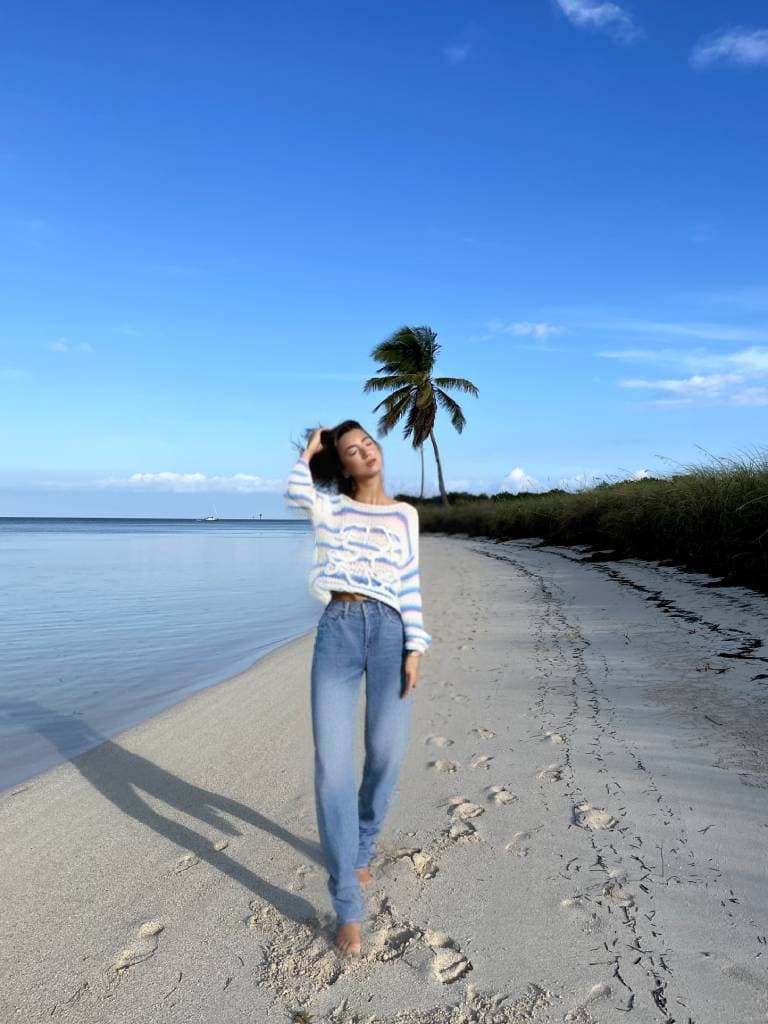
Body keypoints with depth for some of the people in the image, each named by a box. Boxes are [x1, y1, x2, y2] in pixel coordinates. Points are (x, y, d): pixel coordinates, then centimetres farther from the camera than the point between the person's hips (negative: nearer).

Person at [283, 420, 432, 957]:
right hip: (337, 634, -1)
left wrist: (415, 649, -1)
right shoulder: (330, 505, 13)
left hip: (391, 633, 1)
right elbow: (294, 495, -9)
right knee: (333, 767, -8)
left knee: (386, 758, 6)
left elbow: (410, 584, 8)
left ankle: (360, 850, 37)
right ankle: (348, 909, 1)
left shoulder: (405, 514, 13)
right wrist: (310, 449, 9)